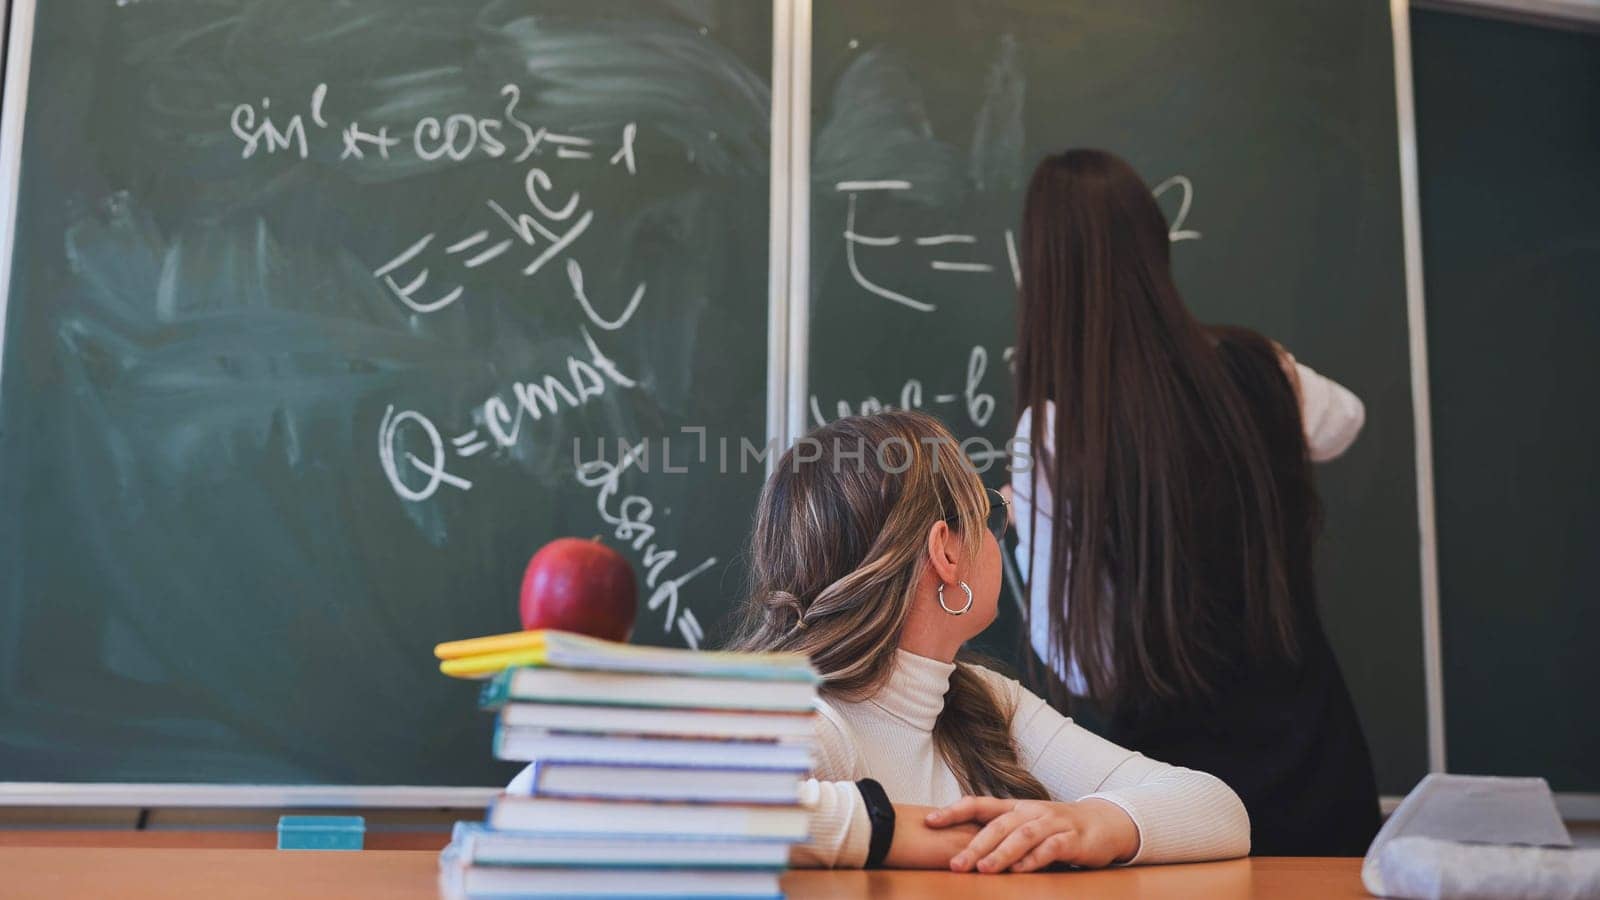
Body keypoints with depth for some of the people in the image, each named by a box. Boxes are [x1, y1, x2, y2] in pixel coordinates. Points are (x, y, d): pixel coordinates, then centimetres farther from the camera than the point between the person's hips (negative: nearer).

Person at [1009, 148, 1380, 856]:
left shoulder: (1054, 430, -18)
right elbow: (1340, 421, 22)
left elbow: (1087, 666, -13)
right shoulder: (1256, 371, -4)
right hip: (1318, 770, 4)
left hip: (1179, 795, -4)